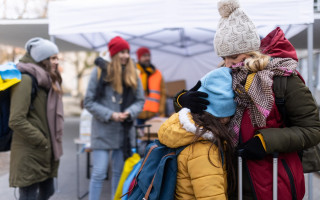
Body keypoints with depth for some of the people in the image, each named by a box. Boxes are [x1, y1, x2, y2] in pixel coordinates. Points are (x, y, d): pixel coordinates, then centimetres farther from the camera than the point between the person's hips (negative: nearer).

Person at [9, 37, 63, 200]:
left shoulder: (48, 81, 14)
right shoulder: (26, 79, -15)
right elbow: (16, 121, -21)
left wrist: (55, 141, 11)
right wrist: (41, 141, -16)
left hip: (46, 153, 9)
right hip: (29, 154, -9)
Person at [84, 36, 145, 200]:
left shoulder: (133, 74, 5)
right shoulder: (99, 72, -6)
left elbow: (140, 100, 7)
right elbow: (89, 102, -5)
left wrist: (129, 113, -13)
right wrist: (110, 115, -16)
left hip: (125, 131, 4)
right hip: (103, 131, -4)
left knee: (119, 172, 14)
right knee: (99, 173, -4)